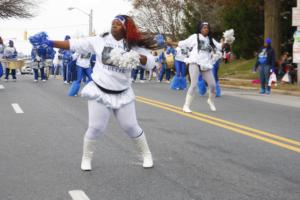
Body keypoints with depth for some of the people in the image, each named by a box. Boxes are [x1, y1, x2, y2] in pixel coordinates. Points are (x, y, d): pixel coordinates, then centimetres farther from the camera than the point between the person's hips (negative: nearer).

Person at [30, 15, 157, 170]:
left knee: (131, 127, 7)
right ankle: (86, 158, 21)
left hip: (122, 94, 1)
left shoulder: (133, 46, -4)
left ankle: (146, 154, 28)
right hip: (100, 93, -1)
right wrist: (51, 43, -14)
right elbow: (74, 44, -7)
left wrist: (136, 57, -30)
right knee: (96, 128, 0)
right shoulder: (100, 41, -5)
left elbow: (150, 62, -11)